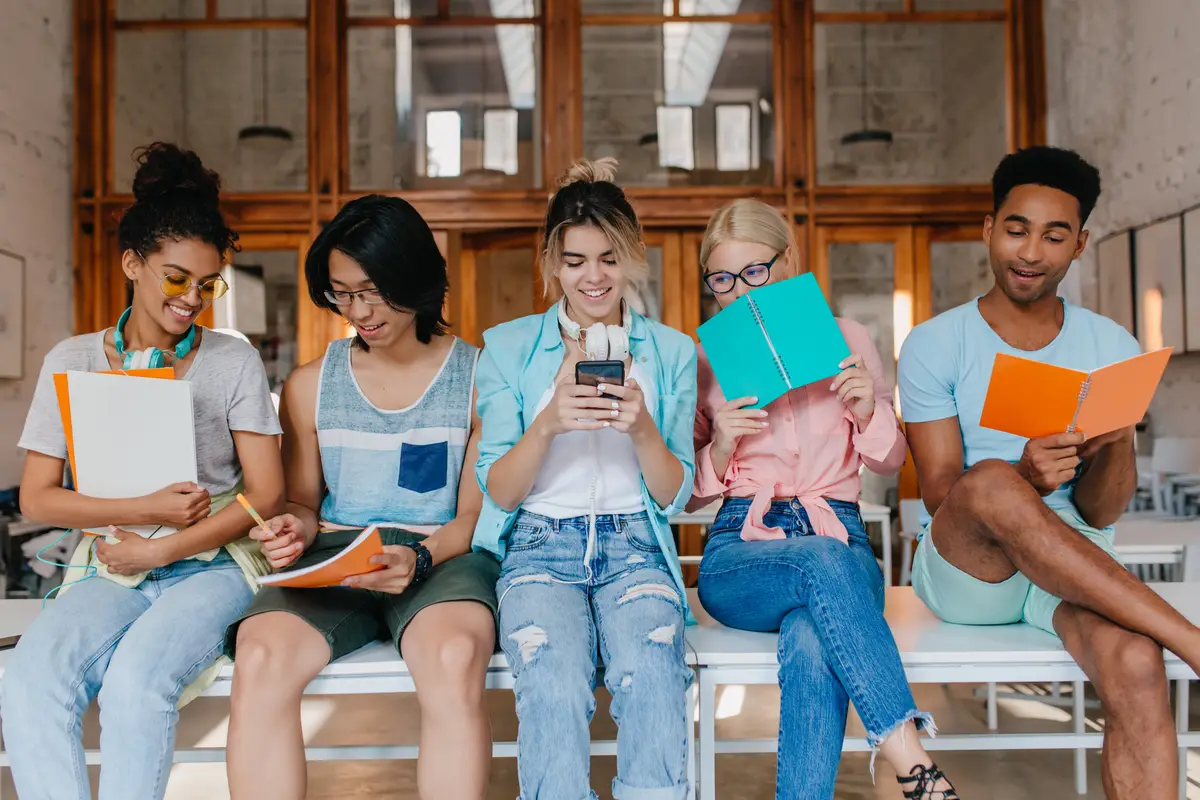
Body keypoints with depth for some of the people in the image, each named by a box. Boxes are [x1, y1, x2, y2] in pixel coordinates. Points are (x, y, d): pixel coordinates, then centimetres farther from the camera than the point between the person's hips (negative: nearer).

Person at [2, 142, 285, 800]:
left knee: (135, 679, -31)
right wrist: (144, 509, -11)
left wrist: (160, 551, -10)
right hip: (110, 568, 2)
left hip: (212, 565, -2)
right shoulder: (73, 362, 9)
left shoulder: (233, 362, 4)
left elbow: (265, 493, -2)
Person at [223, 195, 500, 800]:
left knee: (455, 659, -37)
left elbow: (474, 514, 2)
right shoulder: (310, 385, 14)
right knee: (260, 661, -30)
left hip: (441, 557, -2)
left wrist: (418, 558, -17)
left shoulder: (477, 379, 4)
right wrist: (295, 529, -4)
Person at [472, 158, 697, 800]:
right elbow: (498, 492, 3)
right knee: (556, 688, -30)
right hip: (540, 546, 0)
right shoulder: (509, 347, 8)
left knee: (652, 680, -30)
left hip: (634, 547, 1)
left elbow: (673, 497, 7)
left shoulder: (672, 352, 11)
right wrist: (547, 424, -16)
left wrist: (641, 428, -13)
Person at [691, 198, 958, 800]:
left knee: (811, 642, -35)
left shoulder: (846, 339, 12)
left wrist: (867, 414, -6)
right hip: (739, 549, 0)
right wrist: (719, 449, -9)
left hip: (839, 538, 1)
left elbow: (889, 463, 16)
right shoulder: (703, 359, 10)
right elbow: (685, 495, 13)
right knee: (822, 561, -37)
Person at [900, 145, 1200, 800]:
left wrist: (1114, 445, -20)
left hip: (1077, 570, 2)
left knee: (1136, 665, -32)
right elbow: (940, 494, -7)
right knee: (990, 482, -35)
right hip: (963, 570, -1)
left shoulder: (1113, 348, 7)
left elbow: (1097, 514, 2)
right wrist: (1025, 480, -28)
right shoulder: (935, 344, 0)